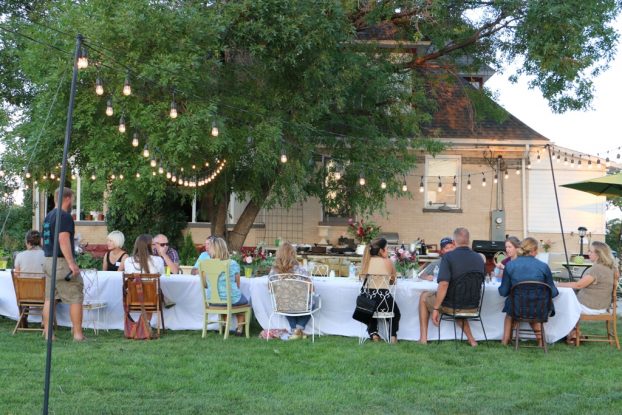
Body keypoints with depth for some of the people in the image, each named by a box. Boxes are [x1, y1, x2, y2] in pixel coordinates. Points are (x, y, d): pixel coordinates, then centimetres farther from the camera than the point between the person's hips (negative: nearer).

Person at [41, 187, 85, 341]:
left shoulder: (48, 217, 16)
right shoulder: (64, 216, -13)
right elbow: (63, 240, -22)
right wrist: (72, 263, -23)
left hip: (48, 260, 9)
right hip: (61, 261, -9)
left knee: (49, 298, 9)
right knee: (76, 298, -3)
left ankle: (47, 332, 9)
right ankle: (77, 333, -3)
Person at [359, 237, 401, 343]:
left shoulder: (366, 261, 3)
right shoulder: (387, 262, -5)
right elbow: (392, 281, 8)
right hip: (384, 297, -2)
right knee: (396, 313, 32)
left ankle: (373, 333, 24)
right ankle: (393, 335, 15)